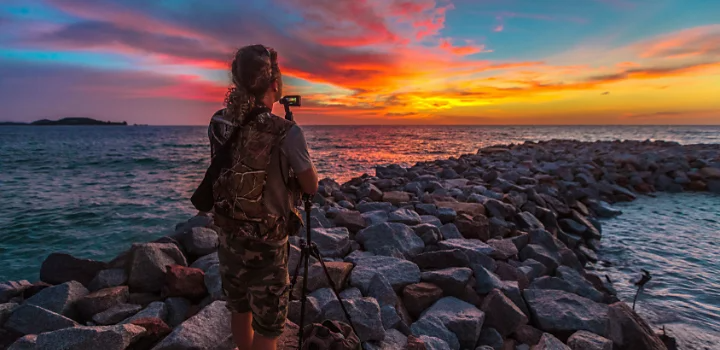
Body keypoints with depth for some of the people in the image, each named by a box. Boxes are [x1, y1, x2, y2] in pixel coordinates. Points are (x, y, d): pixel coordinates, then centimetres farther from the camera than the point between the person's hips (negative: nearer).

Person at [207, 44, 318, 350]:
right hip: (265, 243, -6)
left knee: (239, 311, 26)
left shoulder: (218, 123, -4)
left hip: (227, 236, 6)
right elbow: (311, 187, -8)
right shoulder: (286, 132, -22)